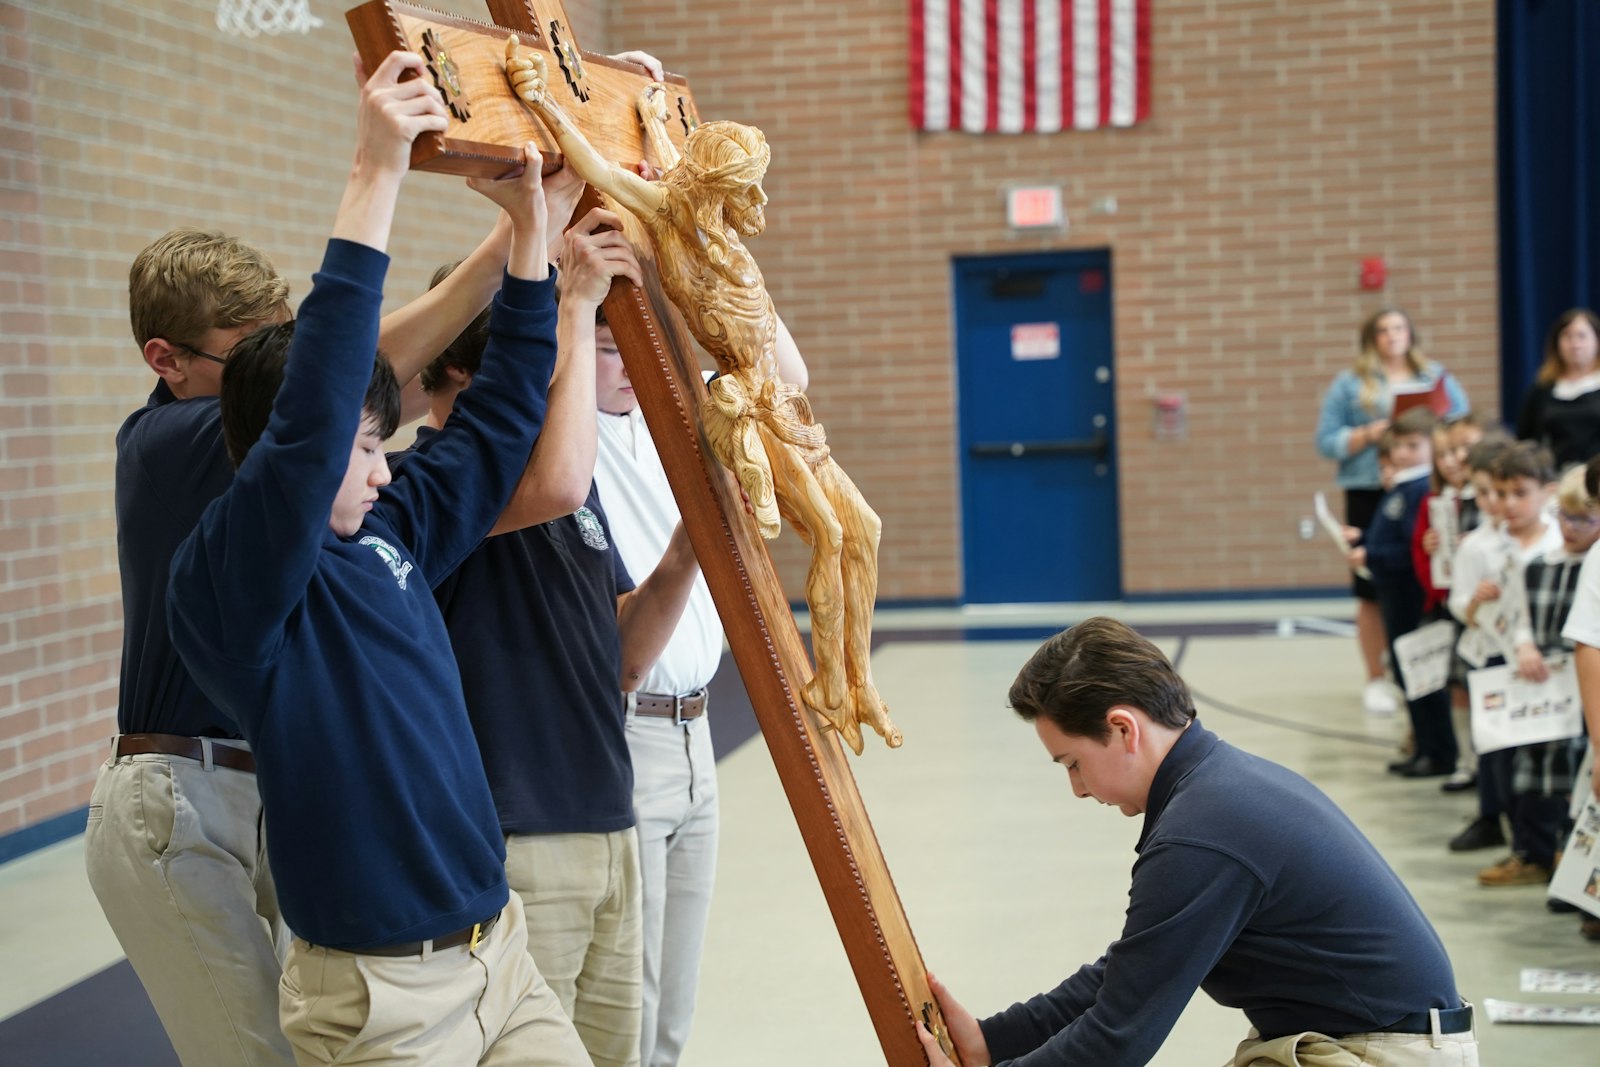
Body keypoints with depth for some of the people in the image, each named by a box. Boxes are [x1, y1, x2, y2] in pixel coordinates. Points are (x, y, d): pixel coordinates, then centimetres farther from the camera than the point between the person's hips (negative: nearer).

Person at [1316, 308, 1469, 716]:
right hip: (1370, 494, -1)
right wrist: (1368, 435, -12)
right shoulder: (1350, 383, 8)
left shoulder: (1437, 377, 13)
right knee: (1373, 592, 1)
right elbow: (1327, 441, 3)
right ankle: (1376, 679, 12)